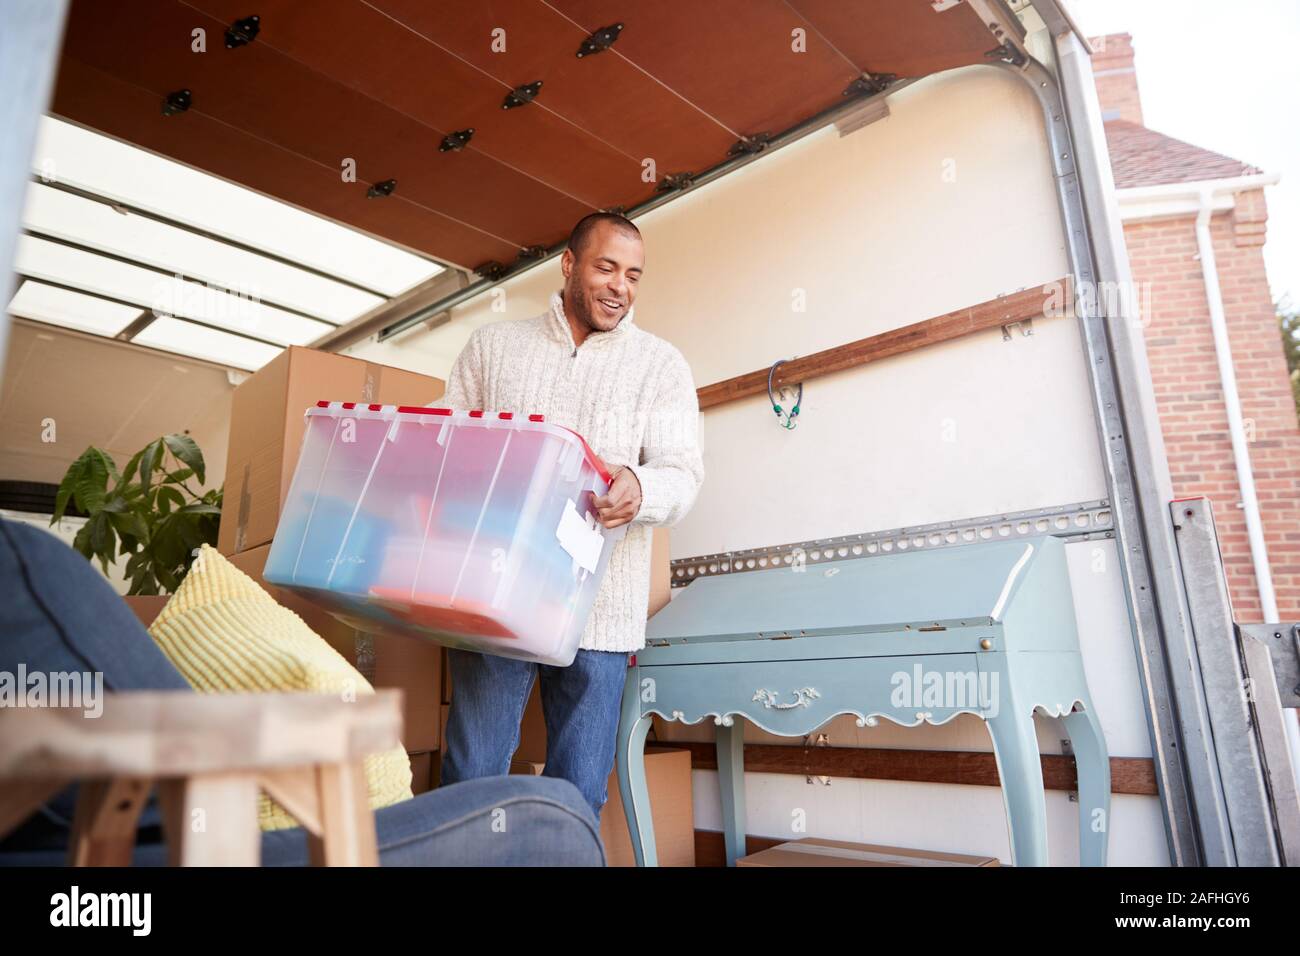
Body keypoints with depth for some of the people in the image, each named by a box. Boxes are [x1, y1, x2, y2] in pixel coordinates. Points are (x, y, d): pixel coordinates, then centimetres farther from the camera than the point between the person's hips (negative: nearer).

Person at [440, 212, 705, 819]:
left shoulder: (661, 366, 9)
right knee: (470, 776, 3)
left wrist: (638, 489, -25)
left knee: (578, 797, 6)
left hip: (598, 607, 0)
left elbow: (683, 473, -1)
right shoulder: (492, 345, 14)